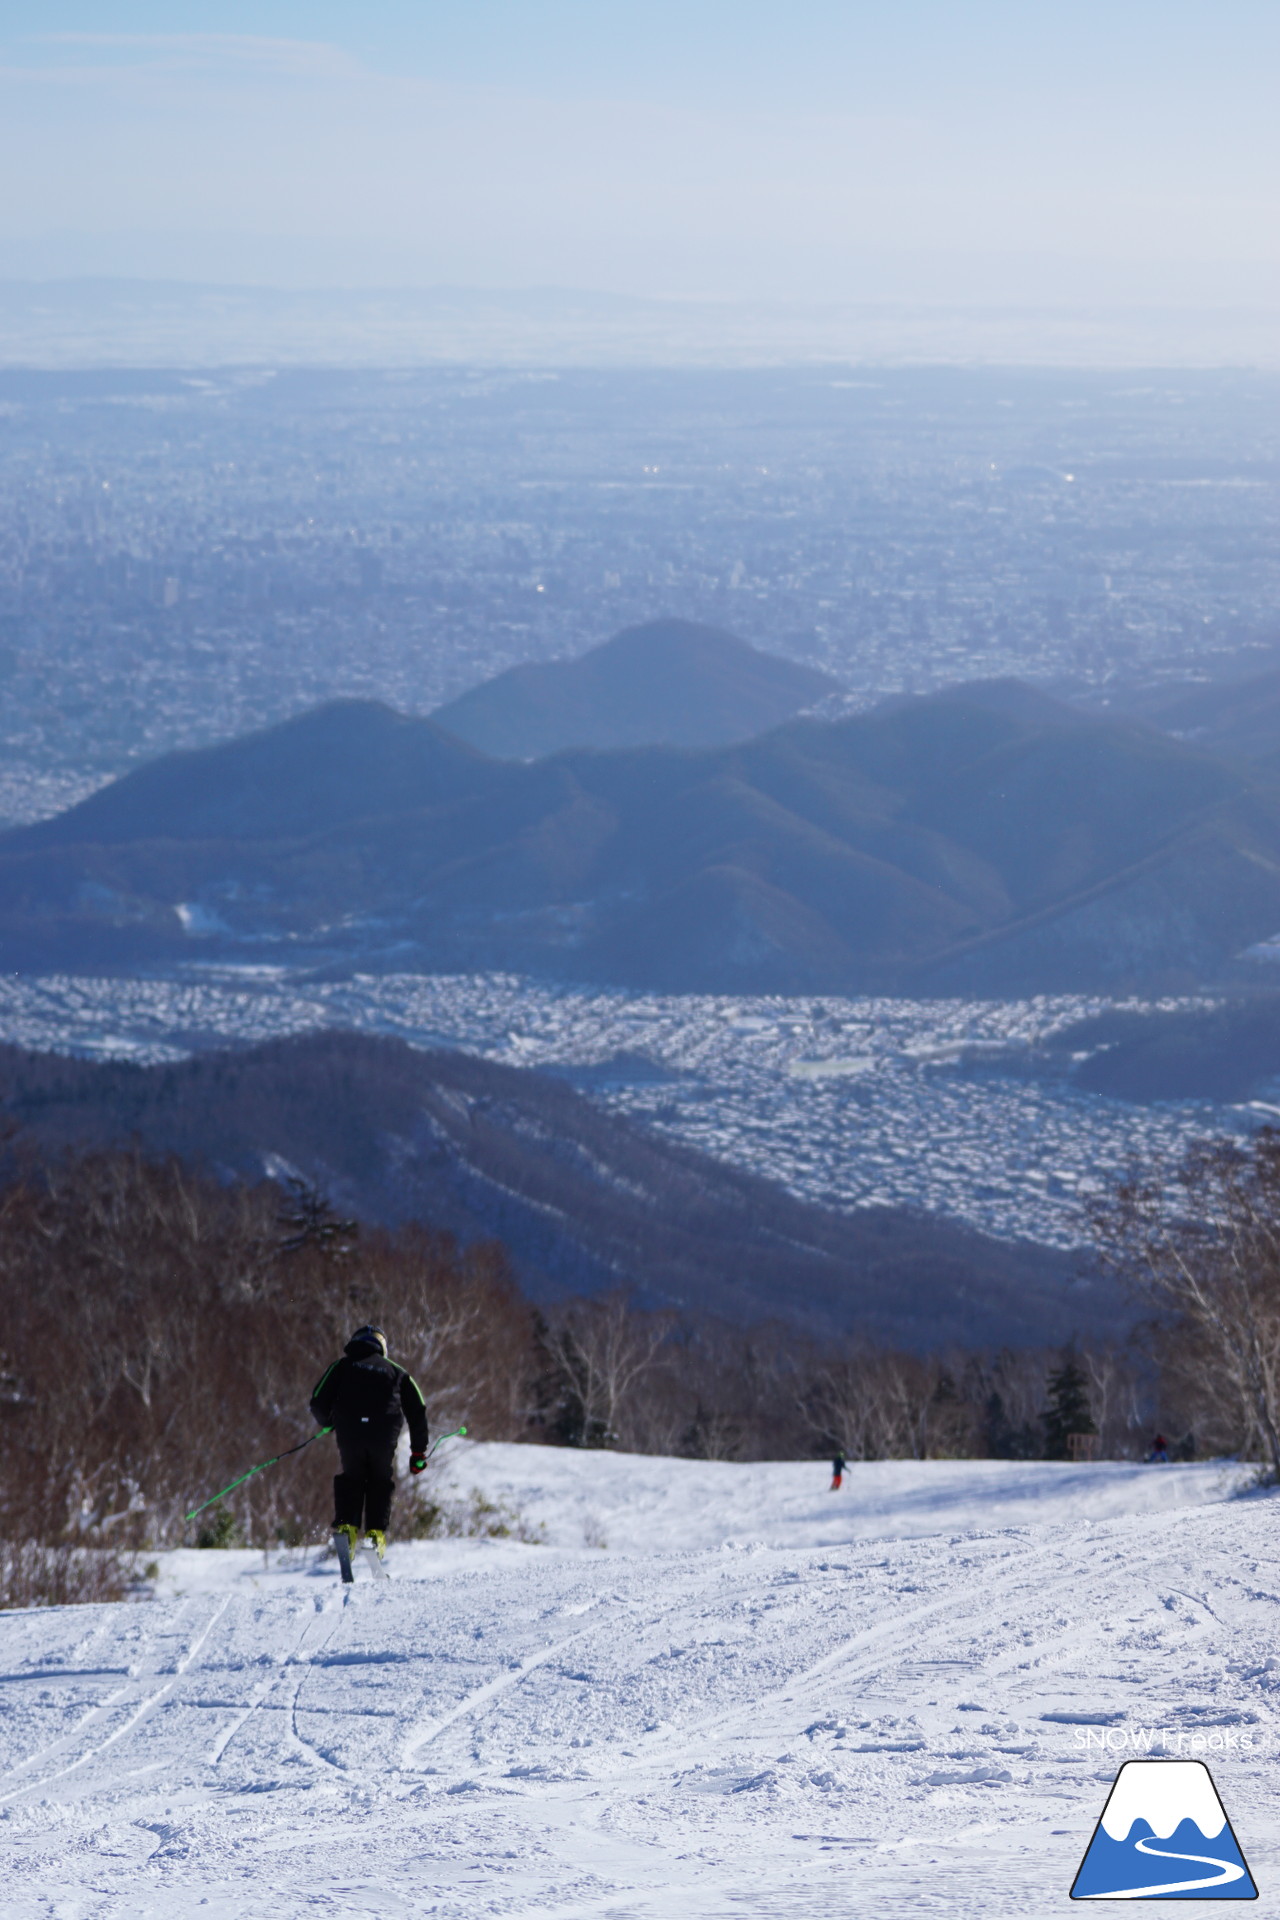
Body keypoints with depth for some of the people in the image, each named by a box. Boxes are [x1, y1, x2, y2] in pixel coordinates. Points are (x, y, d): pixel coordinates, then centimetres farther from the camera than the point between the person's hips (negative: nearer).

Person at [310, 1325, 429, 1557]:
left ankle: (347, 1525, 4)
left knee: (351, 1479, 21)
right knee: (381, 1483, 20)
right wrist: (418, 1452, 22)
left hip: (349, 1435, 0)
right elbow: (418, 1412, 17)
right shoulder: (396, 1372, 22)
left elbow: (319, 1402, 10)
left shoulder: (342, 1366, 19)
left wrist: (327, 1422, 33)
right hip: (384, 1438, 0)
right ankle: (376, 1531, 6)